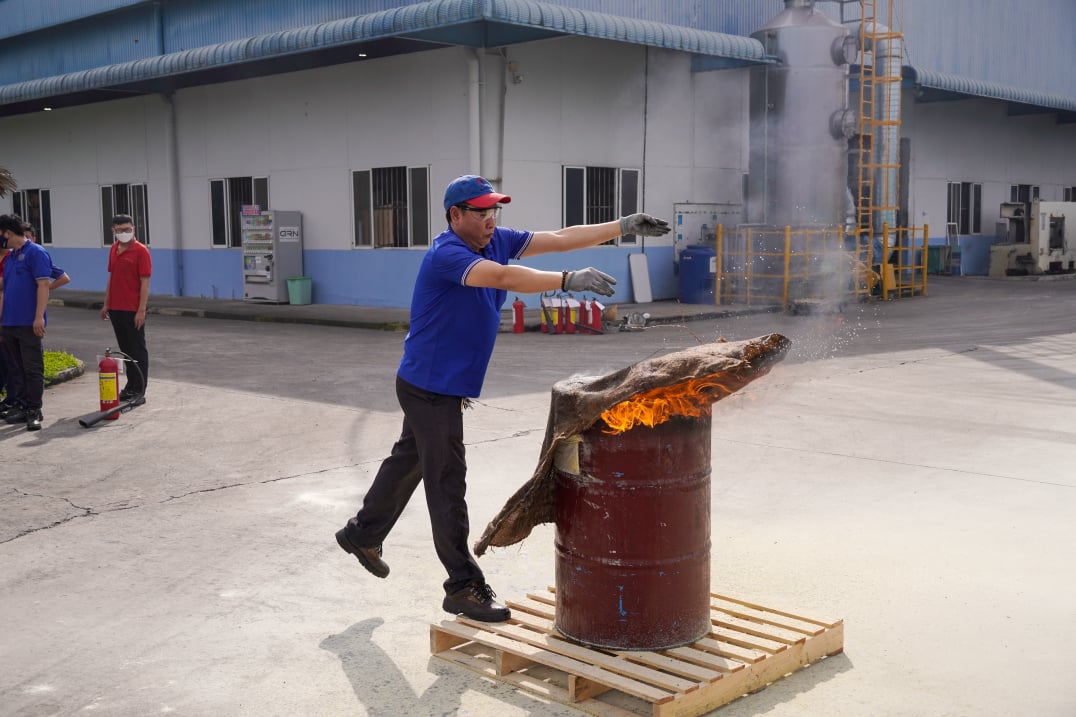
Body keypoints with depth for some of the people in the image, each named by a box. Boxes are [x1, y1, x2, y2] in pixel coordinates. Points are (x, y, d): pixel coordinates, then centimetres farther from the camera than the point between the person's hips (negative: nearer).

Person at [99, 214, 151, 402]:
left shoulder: (140, 251, -10)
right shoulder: (114, 249, 11)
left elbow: (145, 282, -13)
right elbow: (111, 278, 18)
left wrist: (141, 310, -18)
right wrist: (106, 304, 15)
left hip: (133, 311, -7)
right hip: (116, 309, 7)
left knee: (138, 350, 0)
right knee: (126, 349, 14)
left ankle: (139, 392, 4)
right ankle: (131, 387, 23)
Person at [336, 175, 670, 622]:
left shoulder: (496, 242, 3)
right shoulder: (446, 254, -23)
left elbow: (559, 239, 1)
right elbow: (504, 277, -39)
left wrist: (624, 226, -4)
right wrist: (568, 280, -45)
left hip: (445, 385, 10)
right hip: (430, 386, -10)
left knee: (409, 460, 24)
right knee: (447, 483, -4)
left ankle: (362, 534, 44)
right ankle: (463, 587, 4)